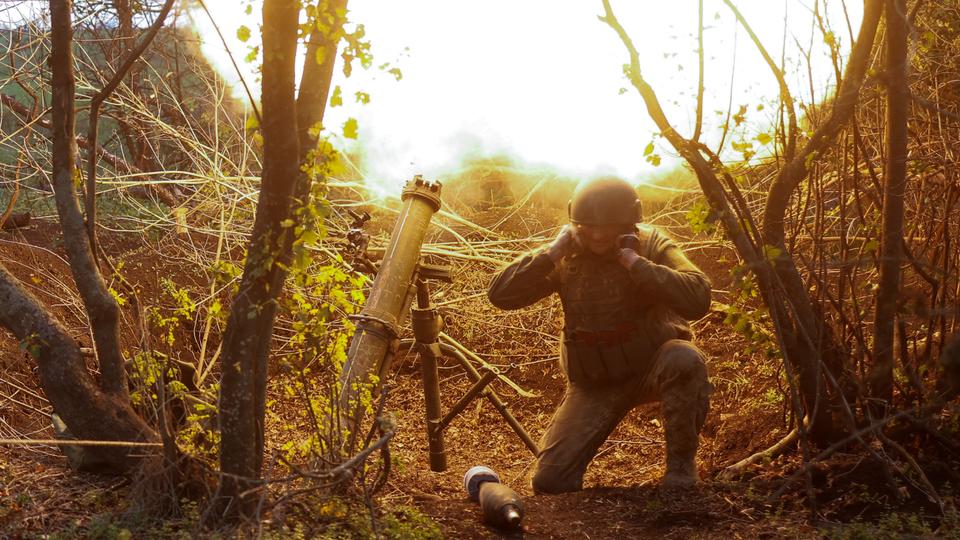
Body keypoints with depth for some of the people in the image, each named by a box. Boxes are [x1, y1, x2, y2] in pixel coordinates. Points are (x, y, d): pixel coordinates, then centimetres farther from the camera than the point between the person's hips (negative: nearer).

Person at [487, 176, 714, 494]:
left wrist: (634, 261, -30)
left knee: (684, 360, -39)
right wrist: (552, 252, -20)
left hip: (652, 365, -1)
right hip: (594, 383, 2)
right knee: (550, 480, -12)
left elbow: (697, 300, -30)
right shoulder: (566, 259, -5)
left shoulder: (652, 246, -12)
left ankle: (681, 462, -16)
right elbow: (499, 295, -14)